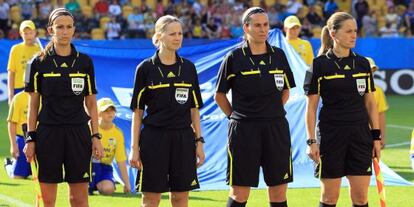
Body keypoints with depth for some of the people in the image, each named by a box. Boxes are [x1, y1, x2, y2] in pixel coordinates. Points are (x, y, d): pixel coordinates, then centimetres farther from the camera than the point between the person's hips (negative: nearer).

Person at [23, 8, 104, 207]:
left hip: (78, 132, 1)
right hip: (48, 132, -1)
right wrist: (30, 138, -1)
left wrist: (96, 137, 2)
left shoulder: (85, 62, 6)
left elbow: (91, 103, 9)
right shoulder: (39, 63, 2)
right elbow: (33, 104, 4)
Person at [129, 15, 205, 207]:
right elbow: (137, 111, -1)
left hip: (183, 139, 3)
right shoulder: (146, 68, -2)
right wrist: (134, 147, -5)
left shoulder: (188, 68, 8)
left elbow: (194, 109, 12)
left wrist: (199, 141, 5)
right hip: (154, 138, -3)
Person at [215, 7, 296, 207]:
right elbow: (219, 95, 5)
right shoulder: (234, 58, -2)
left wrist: (272, 113, 9)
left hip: (276, 128, 3)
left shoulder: (279, 55, 8)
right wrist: (236, 116, 0)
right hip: (244, 130, -3)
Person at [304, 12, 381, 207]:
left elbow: (370, 103, 12)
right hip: (331, 135, -3)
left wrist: (376, 136, 7)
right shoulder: (319, 65, -5)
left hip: (360, 133, 4)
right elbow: (311, 106, -3)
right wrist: (311, 141, -8)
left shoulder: (363, 64, 7)